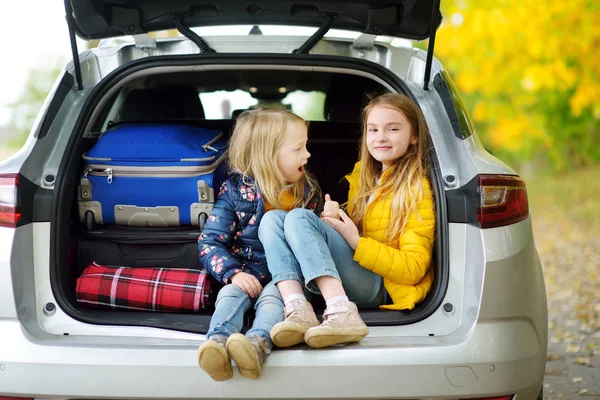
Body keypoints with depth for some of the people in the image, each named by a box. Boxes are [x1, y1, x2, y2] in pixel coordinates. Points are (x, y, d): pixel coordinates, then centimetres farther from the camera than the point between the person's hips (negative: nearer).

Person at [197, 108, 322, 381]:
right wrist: (233, 273, -19)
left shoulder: (309, 191, 10)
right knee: (231, 293, -31)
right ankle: (218, 341, -58)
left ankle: (257, 343, -61)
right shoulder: (236, 191, -1)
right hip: (247, 275, 0)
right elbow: (210, 242, -4)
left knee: (273, 296, -32)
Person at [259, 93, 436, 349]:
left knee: (299, 218, -23)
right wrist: (333, 217, 0)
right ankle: (298, 310, -31)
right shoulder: (362, 176, 18)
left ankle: (343, 314, -41)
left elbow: (414, 268, -9)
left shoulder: (416, 189, -3)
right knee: (273, 219, -10)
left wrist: (356, 241, -17)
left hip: (378, 288, -7)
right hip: (334, 283, 7)